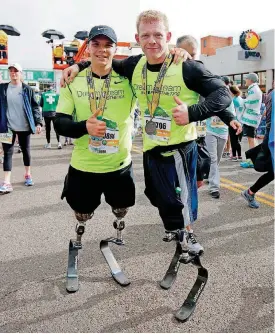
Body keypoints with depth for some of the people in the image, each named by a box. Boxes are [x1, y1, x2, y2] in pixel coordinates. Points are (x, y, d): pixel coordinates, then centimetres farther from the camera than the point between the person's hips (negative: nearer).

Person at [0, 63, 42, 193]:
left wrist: (38, 122, -10)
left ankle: (27, 175, 32)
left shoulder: (27, 89, 0)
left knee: (26, 150, 13)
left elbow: (35, 107, -1)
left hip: (24, 127, 0)